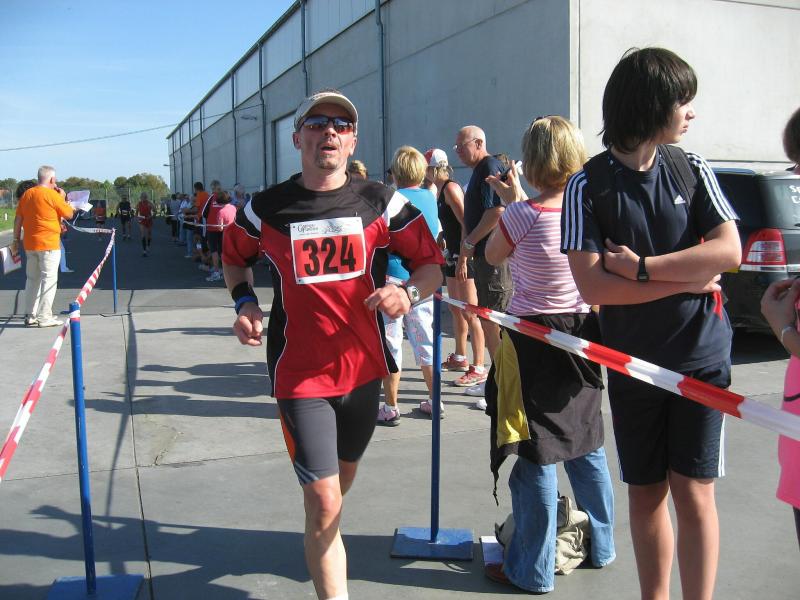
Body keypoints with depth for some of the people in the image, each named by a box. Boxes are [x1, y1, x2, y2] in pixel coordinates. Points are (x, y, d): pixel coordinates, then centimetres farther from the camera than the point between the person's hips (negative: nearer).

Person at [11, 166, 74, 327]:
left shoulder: (26, 194, 8)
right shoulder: (53, 195, -11)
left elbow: (18, 219, 10)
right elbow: (69, 214, -3)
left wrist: (16, 239, 16)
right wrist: (63, 198, 10)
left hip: (30, 244, 6)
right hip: (48, 244, -6)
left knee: (32, 279, 14)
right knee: (49, 279, -2)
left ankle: (30, 316, 17)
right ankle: (45, 317, -4)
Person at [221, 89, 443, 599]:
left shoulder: (380, 202, -3)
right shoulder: (267, 208, -4)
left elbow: (434, 264, 1)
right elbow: (234, 255, 16)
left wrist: (410, 291, -20)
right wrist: (245, 302, -2)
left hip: (363, 368, 3)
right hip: (300, 375, -3)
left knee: (344, 476, 24)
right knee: (324, 500, -9)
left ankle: (322, 541, 57)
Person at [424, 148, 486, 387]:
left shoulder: (451, 188, -15)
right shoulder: (441, 189, 13)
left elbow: (466, 223, -21)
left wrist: (463, 259, -23)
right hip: (453, 254, 10)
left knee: (470, 313, -8)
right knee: (455, 308, 18)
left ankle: (478, 368, -3)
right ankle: (459, 358, 31)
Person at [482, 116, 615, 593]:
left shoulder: (521, 214, -18)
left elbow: (493, 255, 2)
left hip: (533, 344, -6)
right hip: (582, 338, 6)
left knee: (536, 459, 3)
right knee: (587, 446, 21)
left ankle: (533, 571, 16)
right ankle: (601, 546, 38)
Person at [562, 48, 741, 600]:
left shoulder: (692, 169, 2)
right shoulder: (588, 186, -6)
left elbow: (729, 251, -10)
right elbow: (592, 286, -16)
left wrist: (640, 267, -16)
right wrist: (688, 278, -14)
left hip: (701, 357, 1)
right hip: (632, 363, 0)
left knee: (693, 491, 1)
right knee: (645, 492, 11)